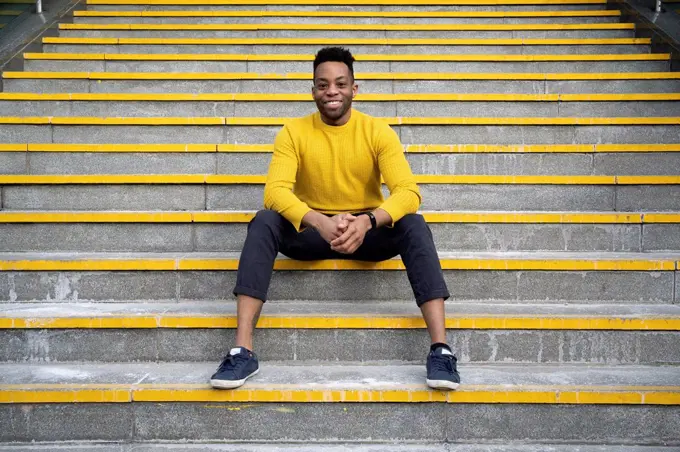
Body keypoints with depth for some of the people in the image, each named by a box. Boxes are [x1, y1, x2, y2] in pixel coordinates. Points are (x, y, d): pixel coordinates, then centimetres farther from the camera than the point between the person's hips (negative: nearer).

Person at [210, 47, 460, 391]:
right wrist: (321, 222, -42)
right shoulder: (294, 132, -6)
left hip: (368, 231, 0)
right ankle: (242, 351, -35)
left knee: (414, 226, -30)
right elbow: (275, 190, -22)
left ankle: (440, 349, -35)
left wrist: (367, 221, -40)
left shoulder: (378, 131, -7)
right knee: (264, 222, -29)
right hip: (310, 231, 0)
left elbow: (408, 192, -19)